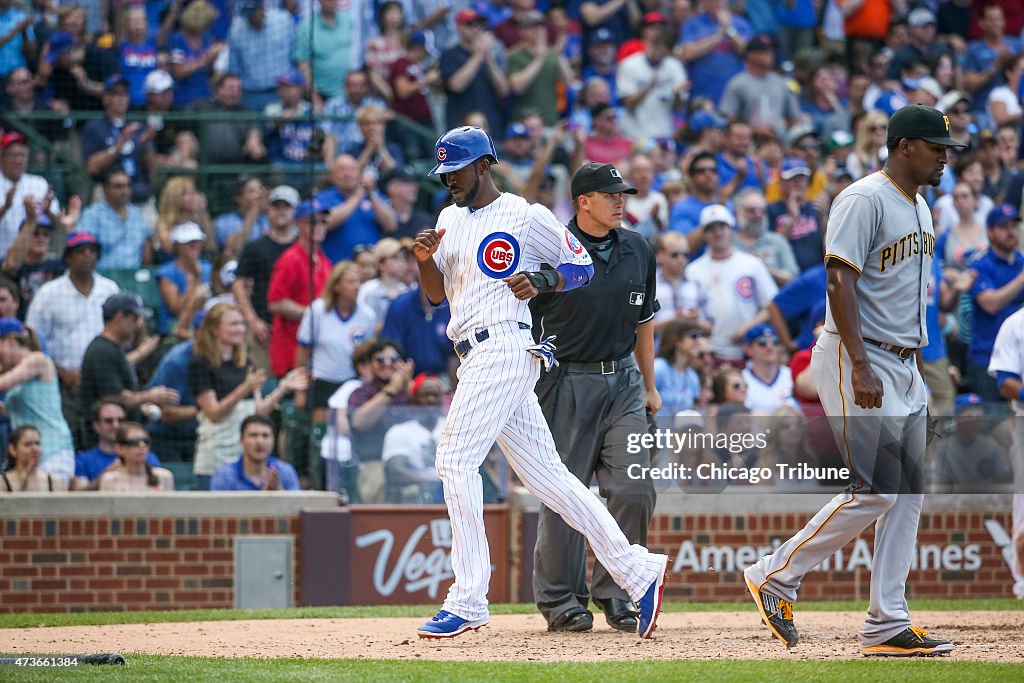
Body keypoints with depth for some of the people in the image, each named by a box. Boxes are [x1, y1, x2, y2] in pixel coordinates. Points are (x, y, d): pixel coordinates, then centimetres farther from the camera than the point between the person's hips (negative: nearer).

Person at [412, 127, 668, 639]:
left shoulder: (526, 216, -1)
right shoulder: (450, 221, 21)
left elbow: (583, 265, 4)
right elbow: (436, 294, 18)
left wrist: (540, 281, -13)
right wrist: (425, 260, -1)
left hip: (503, 345, -8)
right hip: (477, 360, 8)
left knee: (456, 459, -15)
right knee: (546, 475, 5)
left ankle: (468, 601, -15)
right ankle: (637, 570, 5)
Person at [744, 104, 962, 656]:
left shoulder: (919, 208, 17)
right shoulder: (865, 200, -13)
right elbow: (840, 283, -19)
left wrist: (917, 366, 19)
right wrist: (860, 368, -26)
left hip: (904, 367, 10)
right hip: (859, 361, -10)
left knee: (907, 492, 4)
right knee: (875, 490, -13)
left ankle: (887, 626, 5)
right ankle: (775, 576, 0)